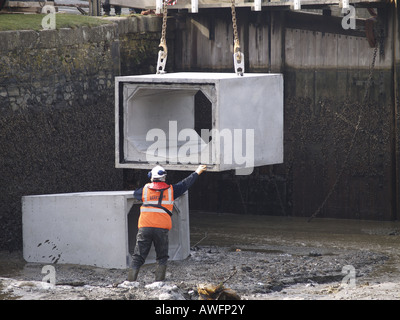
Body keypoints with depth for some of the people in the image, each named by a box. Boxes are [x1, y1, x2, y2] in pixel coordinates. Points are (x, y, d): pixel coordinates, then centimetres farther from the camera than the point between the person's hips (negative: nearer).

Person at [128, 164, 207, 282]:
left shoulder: (145, 189, 6)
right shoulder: (170, 190, 6)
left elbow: (135, 193, 27)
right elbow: (185, 184, 19)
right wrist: (197, 172, 34)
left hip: (144, 228, 0)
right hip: (162, 228, 0)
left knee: (138, 258, 2)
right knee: (162, 258, 12)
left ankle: (131, 281, -6)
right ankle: (159, 282, 2)